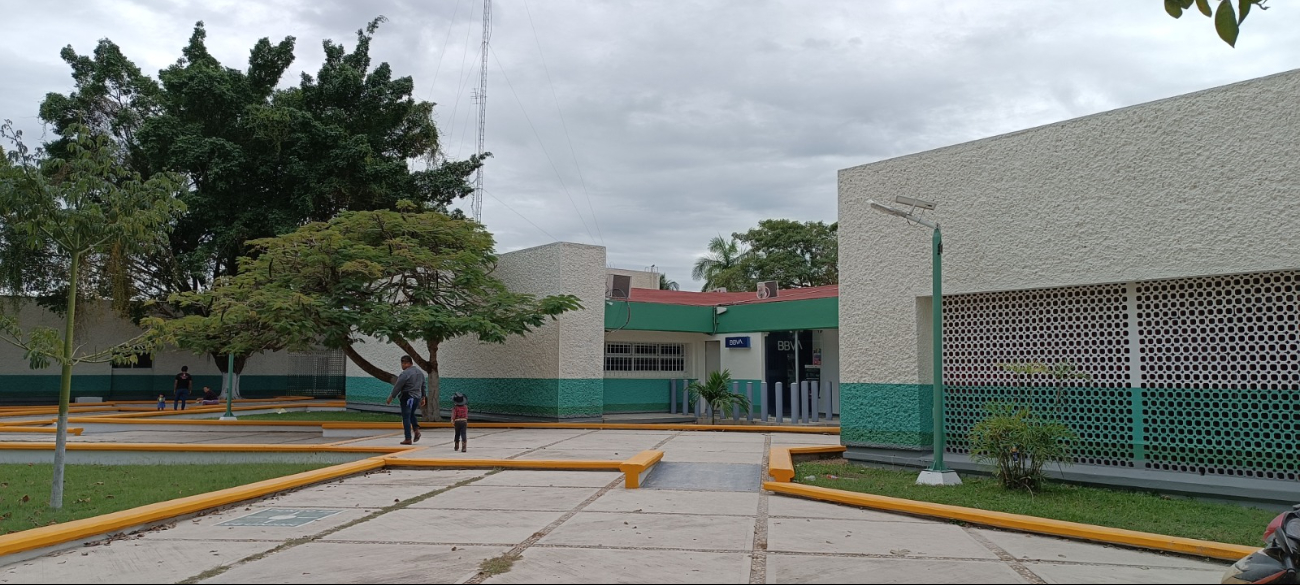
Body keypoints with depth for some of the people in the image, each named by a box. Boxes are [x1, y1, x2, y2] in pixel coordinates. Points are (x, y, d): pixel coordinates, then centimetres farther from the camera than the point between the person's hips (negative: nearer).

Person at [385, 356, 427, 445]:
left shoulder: (405, 374, -15)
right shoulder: (420, 372, 10)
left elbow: (397, 387, -12)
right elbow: (423, 386, 16)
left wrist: (391, 397, -3)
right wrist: (423, 397, 23)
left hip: (407, 398, -8)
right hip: (417, 397, 8)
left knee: (406, 418, -1)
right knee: (411, 414, 26)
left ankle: (408, 439, 0)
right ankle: (416, 430, 6)